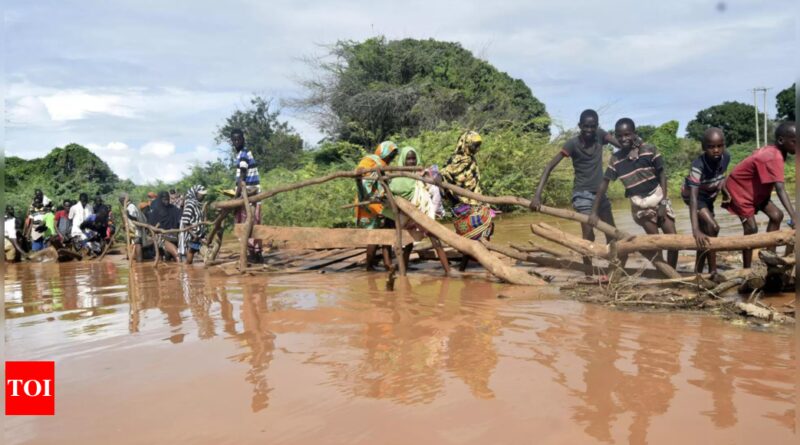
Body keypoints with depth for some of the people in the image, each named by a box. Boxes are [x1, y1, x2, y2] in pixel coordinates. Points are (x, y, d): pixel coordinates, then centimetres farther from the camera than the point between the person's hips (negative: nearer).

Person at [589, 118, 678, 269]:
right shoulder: (615, 159, -7)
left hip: (658, 198, 0)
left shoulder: (648, 150, -11)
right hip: (639, 203, 0)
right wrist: (594, 212, -8)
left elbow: (662, 174, -4)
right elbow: (604, 184, -3)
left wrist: (663, 202, -10)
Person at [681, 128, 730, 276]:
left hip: (709, 196, 6)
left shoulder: (726, 157, -23)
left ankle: (698, 272, 22)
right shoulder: (697, 166, -41)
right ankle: (713, 272, -12)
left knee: (706, 230, 9)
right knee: (713, 227, -22)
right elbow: (693, 197, -48)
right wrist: (695, 230, -56)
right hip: (693, 195, -6)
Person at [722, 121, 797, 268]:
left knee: (776, 215, 0)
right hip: (738, 189, -9)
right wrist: (793, 216, -51)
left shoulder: (771, 151, -4)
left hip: (754, 190, 9)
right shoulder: (774, 158, -33)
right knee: (751, 228, -11)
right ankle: (747, 271, -2)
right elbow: (780, 189, -43)